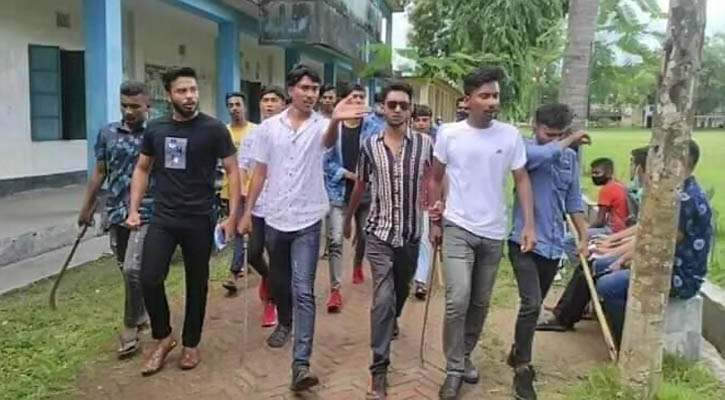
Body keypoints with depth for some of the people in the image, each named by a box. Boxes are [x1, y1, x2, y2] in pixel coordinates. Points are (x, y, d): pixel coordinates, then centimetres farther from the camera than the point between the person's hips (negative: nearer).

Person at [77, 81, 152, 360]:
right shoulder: (107, 133, 6)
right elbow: (99, 172, 13)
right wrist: (87, 207, 14)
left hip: (146, 213, -4)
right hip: (116, 212, 5)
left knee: (133, 269, -12)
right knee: (127, 270, 14)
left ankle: (130, 327, 4)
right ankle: (140, 314, 33)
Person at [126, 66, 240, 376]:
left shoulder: (213, 129, -7)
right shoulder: (155, 128, 4)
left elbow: (232, 171, -5)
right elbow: (142, 169, 14)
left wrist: (232, 216, -12)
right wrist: (133, 209, 5)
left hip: (199, 221, -2)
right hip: (162, 219, 3)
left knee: (196, 283, 9)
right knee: (149, 280, -5)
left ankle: (191, 344, 27)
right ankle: (164, 338, 19)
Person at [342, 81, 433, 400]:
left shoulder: (425, 144, -6)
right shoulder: (369, 145, -4)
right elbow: (360, 186, 9)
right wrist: (347, 218, 18)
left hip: (411, 234, 2)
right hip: (379, 233, -1)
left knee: (401, 289, 22)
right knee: (383, 297, -11)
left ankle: (394, 320, 56)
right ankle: (379, 368, -2)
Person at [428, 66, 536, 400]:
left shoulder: (510, 135, -3)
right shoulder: (449, 134, -6)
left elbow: (522, 180, 3)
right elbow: (436, 178, 4)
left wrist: (529, 225, -4)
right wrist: (433, 221, 5)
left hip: (493, 232, 3)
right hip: (457, 228, -2)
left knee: (480, 303, 13)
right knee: (458, 300, -13)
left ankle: (464, 356, 33)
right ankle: (454, 369, 3)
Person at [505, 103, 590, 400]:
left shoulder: (570, 157, 9)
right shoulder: (525, 148, -10)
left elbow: (573, 199, 15)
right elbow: (542, 154, -34)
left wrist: (584, 236, 9)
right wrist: (570, 141, -16)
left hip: (553, 244, 6)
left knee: (534, 304, 17)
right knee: (531, 304, -14)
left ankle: (518, 353, 36)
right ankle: (522, 369, 1)